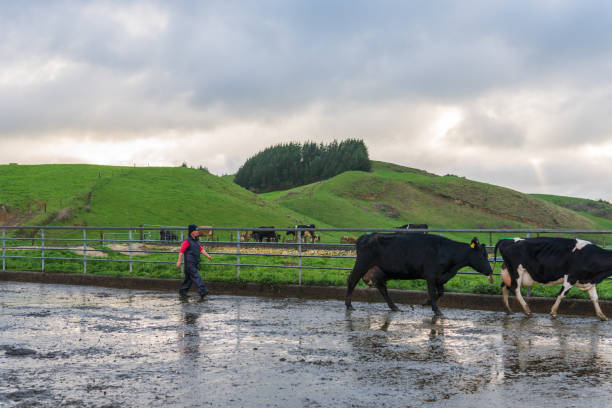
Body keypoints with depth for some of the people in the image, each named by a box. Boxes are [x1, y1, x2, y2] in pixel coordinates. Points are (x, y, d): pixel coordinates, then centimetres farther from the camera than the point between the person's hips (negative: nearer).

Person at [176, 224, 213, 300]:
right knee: (196, 277, -14)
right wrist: (179, 261, -16)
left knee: (189, 278, 13)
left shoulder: (197, 241, 15)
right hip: (189, 263, -8)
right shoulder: (187, 241, -11)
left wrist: (208, 256, 5)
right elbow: (181, 251, -13)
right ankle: (202, 291, -20)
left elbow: (201, 249, 15)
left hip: (195, 263, 8)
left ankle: (182, 291, 22)